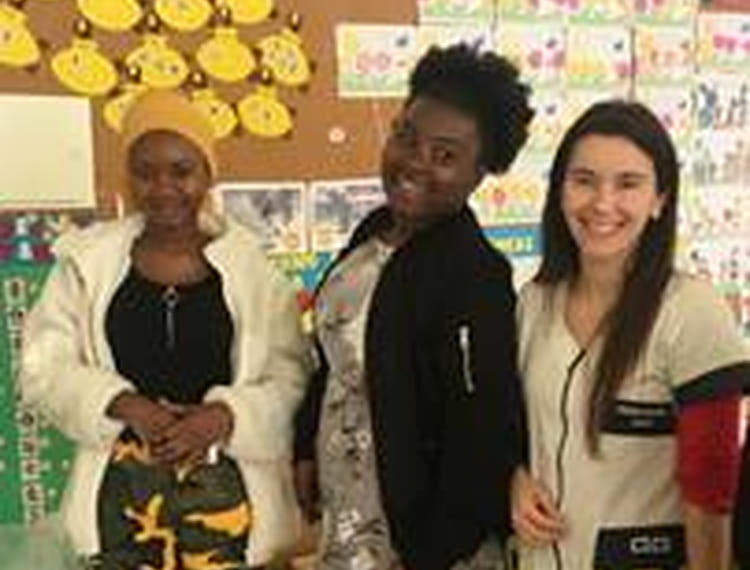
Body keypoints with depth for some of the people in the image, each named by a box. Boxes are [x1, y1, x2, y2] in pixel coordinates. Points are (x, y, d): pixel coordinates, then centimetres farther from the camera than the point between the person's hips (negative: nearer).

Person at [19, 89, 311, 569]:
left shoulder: (248, 262, -2)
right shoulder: (88, 260, 2)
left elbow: (291, 374, -2)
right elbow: (45, 366, 1)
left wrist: (225, 415, -19)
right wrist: (126, 405, -14)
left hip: (226, 487, 0)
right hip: (124, 488, 1)